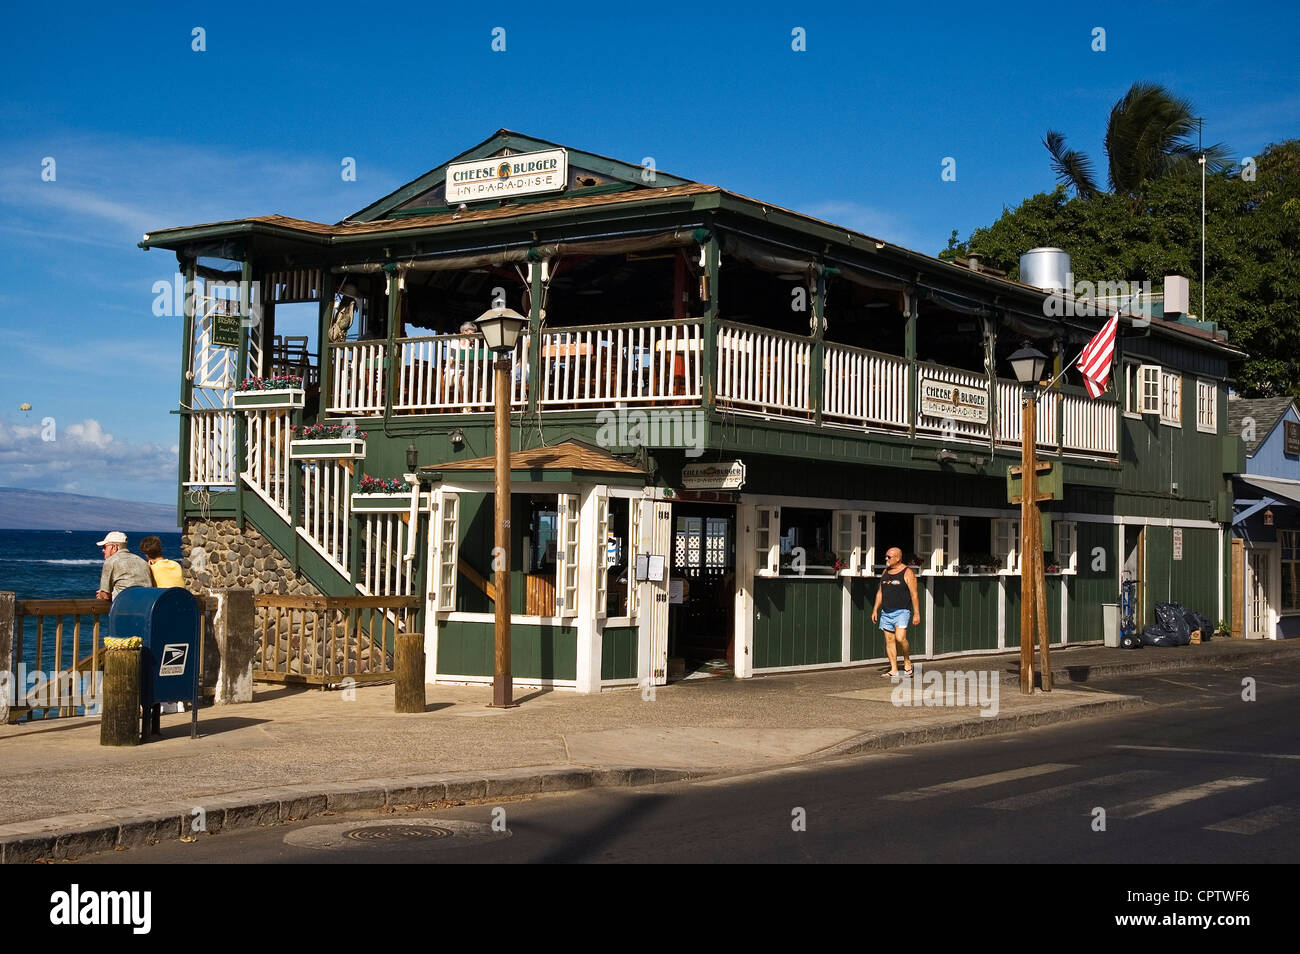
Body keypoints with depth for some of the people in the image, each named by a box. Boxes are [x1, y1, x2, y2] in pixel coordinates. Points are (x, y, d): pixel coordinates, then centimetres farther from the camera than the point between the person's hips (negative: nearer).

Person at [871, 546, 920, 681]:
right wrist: (875, 609, 12)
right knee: (889, 640, 3)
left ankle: (907, 661, 4)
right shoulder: (886, 572, 13)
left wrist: (916, 613, -12)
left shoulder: (907, 573, -6)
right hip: (886, 612, 6)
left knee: (900, 638, -20)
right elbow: (880, 592, 18)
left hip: (901, 612, -6)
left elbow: (914, 594, -8)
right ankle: (894, 670, 5)